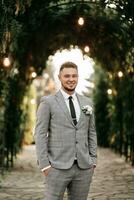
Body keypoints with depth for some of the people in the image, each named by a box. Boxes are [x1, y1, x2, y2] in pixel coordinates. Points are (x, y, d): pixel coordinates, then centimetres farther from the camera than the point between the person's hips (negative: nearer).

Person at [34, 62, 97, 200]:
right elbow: (40, 134, -5)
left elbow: (91, 132, 16)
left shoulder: (86, 102, 12)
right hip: (58, 167, -4)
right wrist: (44, 165, -12)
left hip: (83, 167, 4)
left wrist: (93, 161, 8)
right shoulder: (48, 102, -2)